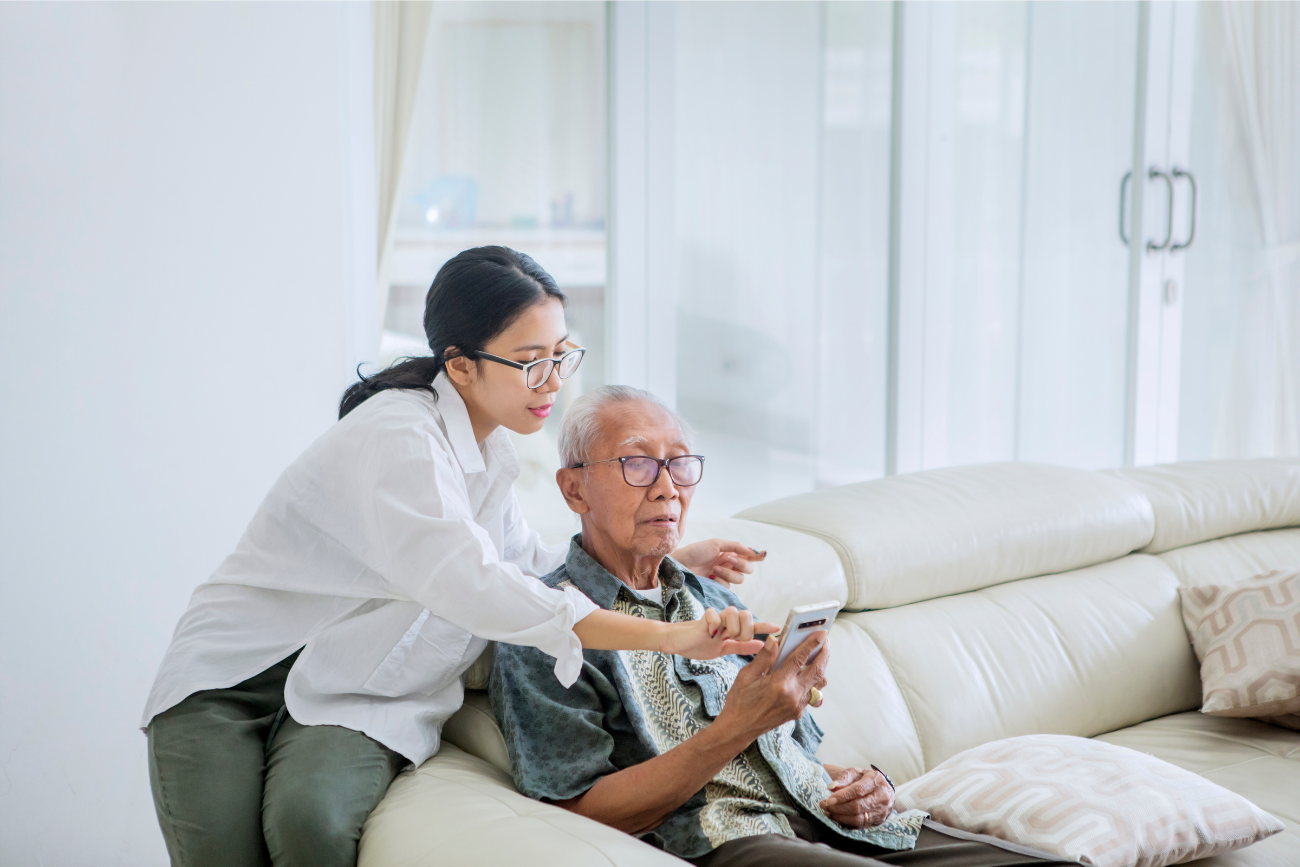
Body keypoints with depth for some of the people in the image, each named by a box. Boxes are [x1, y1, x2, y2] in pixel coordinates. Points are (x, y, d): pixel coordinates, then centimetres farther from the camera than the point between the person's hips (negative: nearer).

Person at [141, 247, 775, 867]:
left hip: (346, 701, 5)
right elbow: (466, 584, -35)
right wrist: (667, 637, -36)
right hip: (235, 673, -5)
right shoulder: (397, 438, -21)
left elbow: (521, 558, 26)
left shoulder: (485, 451, 9)